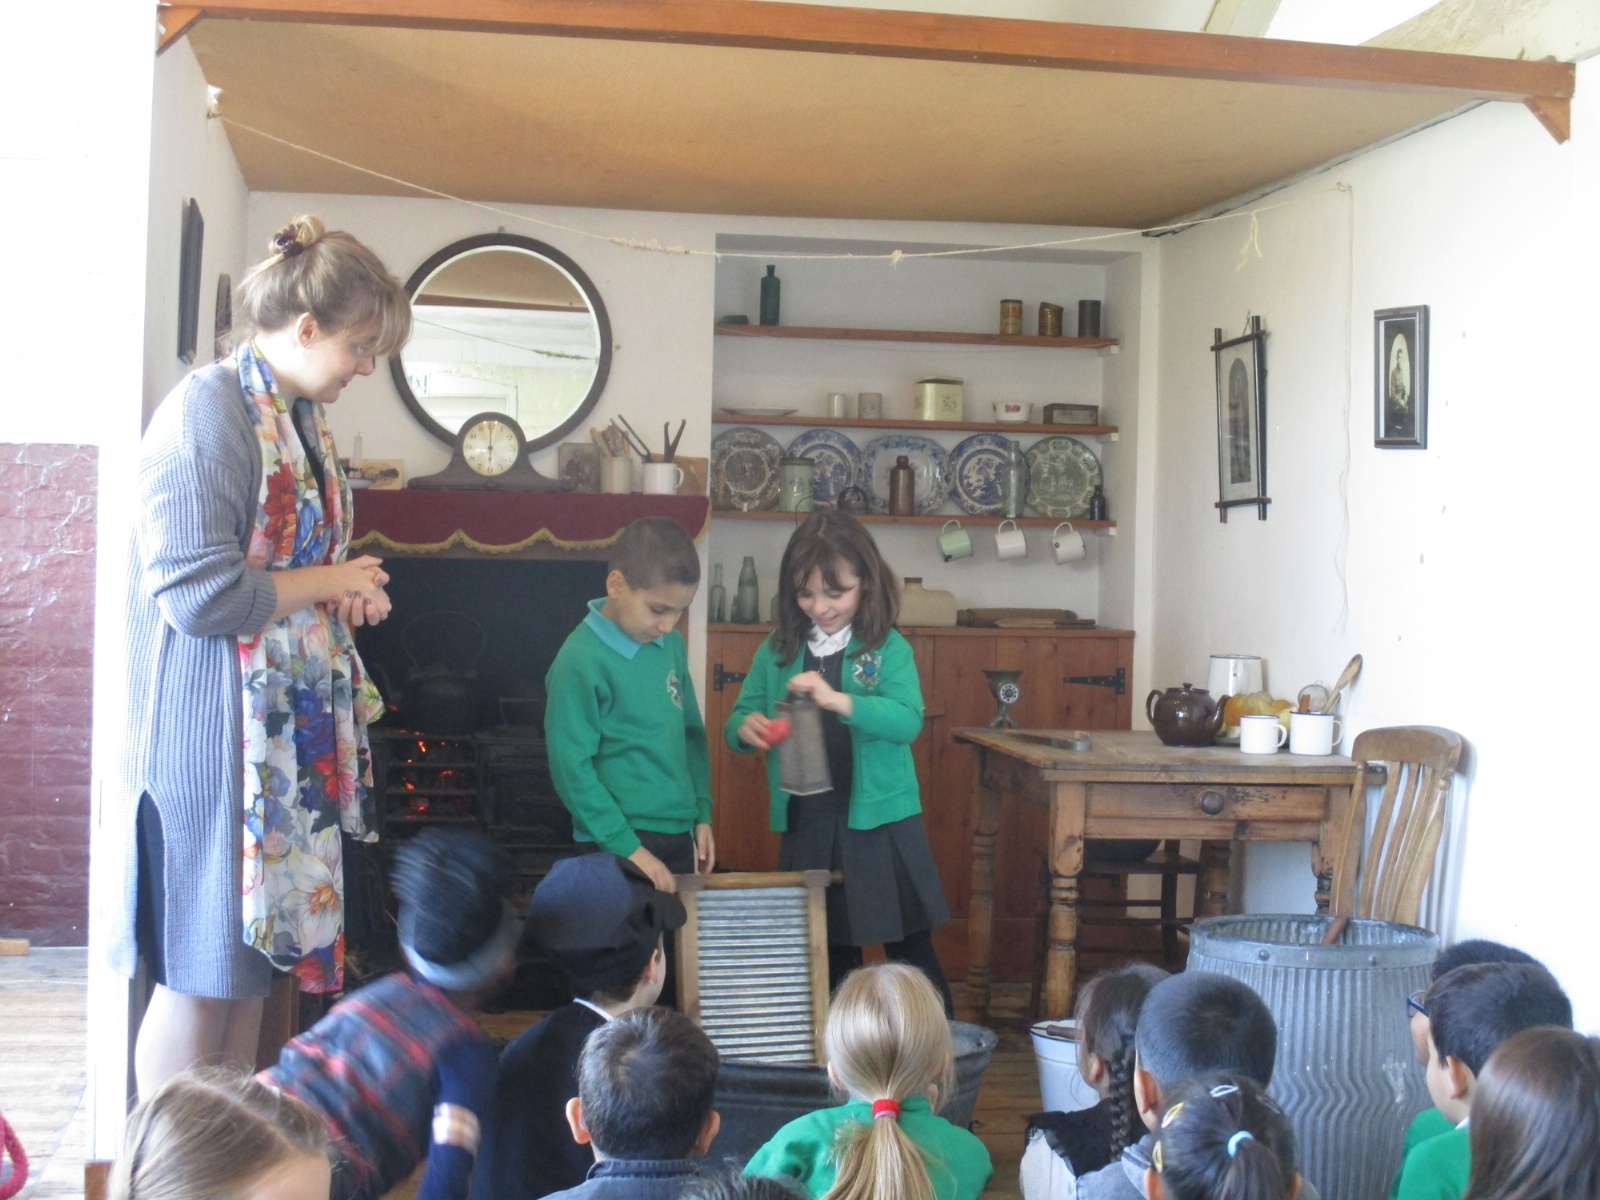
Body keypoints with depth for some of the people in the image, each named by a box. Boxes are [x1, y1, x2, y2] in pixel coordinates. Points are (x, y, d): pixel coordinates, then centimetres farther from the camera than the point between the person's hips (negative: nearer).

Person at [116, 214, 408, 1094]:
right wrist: (328, 583, -11)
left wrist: (347, 593, 4)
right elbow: (199, 594, -24)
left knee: (258, 956, 15)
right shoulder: (210, 409, -16)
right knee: (201, 975, 0)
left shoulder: (300, 418, 12)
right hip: (212, 732, -9)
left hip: (289, 734, 9)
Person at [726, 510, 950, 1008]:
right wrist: (746, 728, -17)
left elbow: (907, 720, -19)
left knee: (910, 949, 5)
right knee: (828, 955, 15)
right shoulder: (777, 652, 4)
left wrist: (838, 700, -32)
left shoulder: (889, 649, -6)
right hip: (806, 825, 3)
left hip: (880, 821, -3)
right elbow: (738, 717, 7)